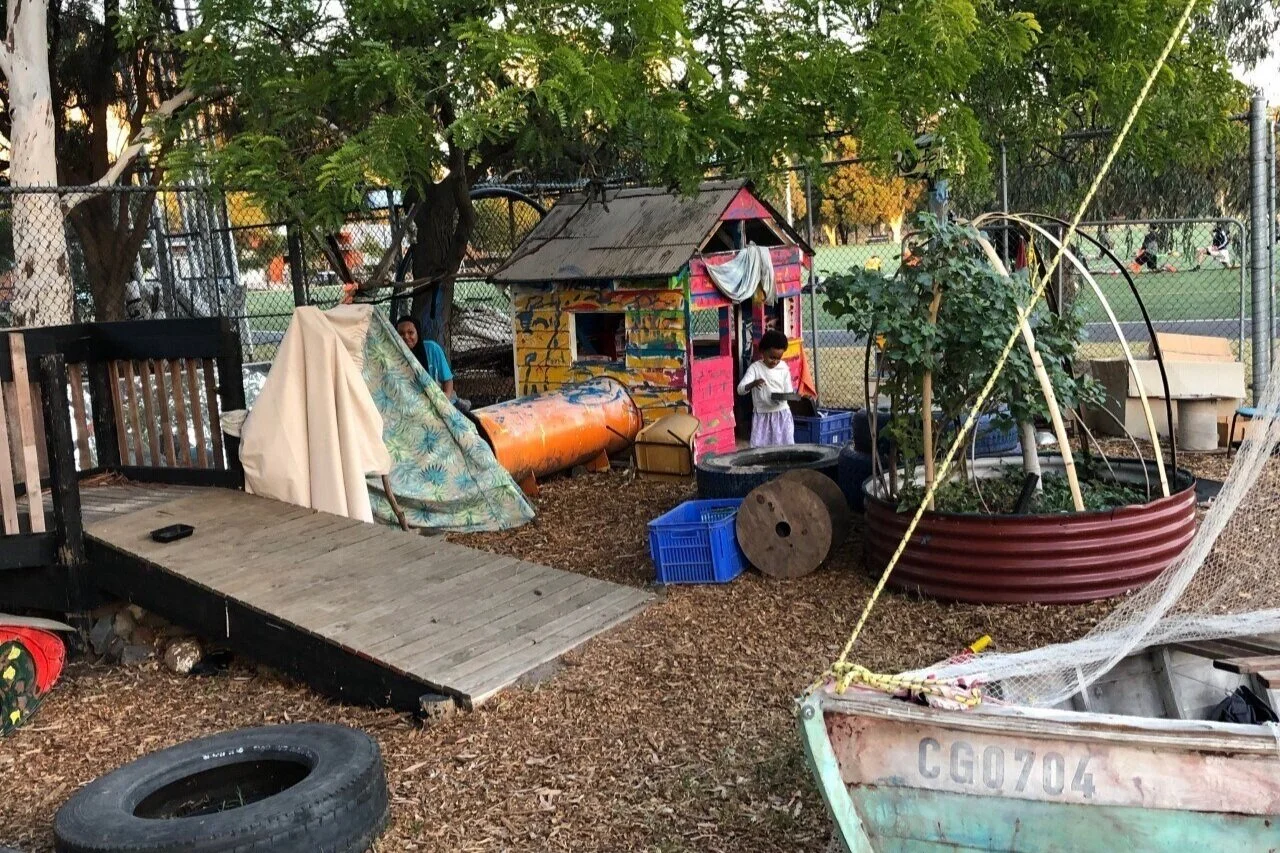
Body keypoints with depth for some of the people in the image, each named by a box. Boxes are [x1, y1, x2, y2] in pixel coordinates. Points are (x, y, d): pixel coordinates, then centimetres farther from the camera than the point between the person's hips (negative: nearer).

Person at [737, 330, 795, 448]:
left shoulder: (784, 368, 0)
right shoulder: (755, 368, -6)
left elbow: (788, 391, 5)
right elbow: (740, 389, -13)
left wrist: (787, 396, -20)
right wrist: (753, 384, -34)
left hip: (782, 414, 1)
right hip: (762, 416, -1)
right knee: (759, 447, -4)